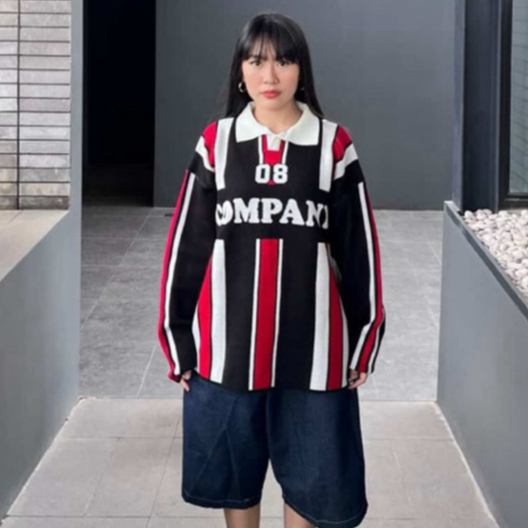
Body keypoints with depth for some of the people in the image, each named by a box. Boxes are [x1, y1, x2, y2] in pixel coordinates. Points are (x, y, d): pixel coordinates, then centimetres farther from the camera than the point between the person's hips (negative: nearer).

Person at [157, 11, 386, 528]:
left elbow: (359, 249, 2)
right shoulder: (215, 143, 0)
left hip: (311, 345, -1)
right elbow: (186, 244, 3)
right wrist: (176, 340, 3)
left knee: (310, 475, 8)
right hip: (227, 344, 1)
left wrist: (364, 341, 3)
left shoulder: (334, 145, -2)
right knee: (233, 472, 13)